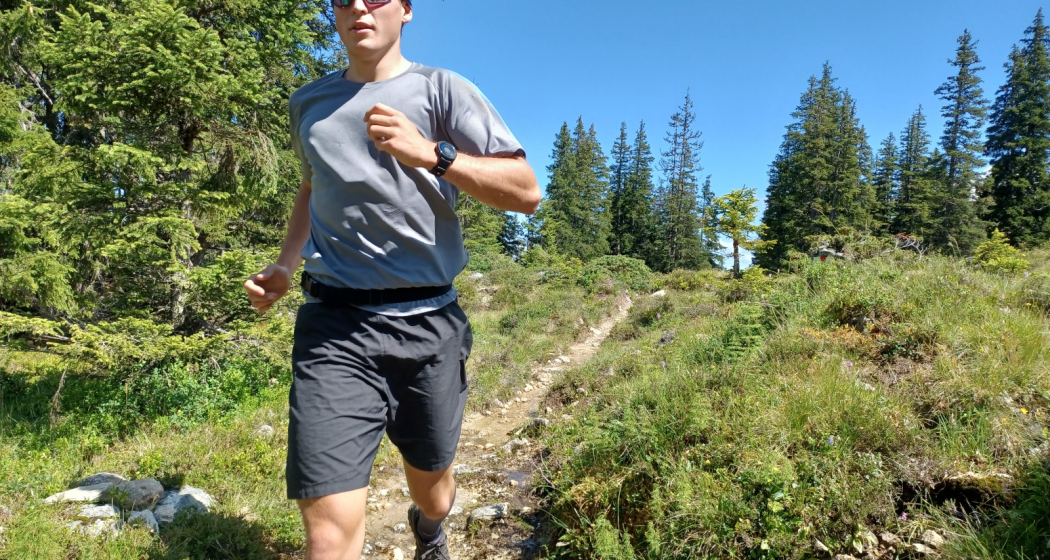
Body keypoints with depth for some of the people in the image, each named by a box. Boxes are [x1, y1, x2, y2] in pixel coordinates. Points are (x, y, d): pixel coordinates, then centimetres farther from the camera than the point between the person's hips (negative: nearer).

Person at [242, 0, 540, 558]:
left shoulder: (443, 89, 1)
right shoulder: (307, 103, 14)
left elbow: (526, 192, -7)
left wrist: (431, 154, -20)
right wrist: (286, 265, 16)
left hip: (427, 323, -1)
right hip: (332, 325, 2)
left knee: (430, 480, 20)